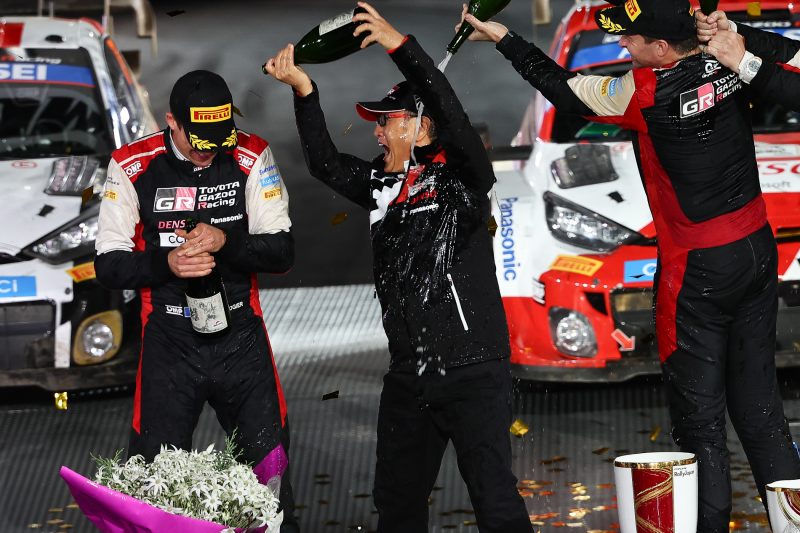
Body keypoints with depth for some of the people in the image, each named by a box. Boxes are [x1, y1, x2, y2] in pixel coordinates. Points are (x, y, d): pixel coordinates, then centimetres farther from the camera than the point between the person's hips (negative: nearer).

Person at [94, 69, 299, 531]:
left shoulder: (251, 158, -3)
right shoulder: (133, 167, -5)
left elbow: (283, 252, -4)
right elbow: (109, 266, -3)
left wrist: (225, 240, -22)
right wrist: (165, 263, -22)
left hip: (241, 341, 1)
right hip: (169, 345, -1)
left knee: (270, 468, 5)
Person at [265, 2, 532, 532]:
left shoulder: (461, 176, -7)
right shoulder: (383, 184, 12)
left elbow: (453, 115, -22)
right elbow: (325, 163, 13)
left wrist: (402, 46, -25)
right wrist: (303, 90, 3)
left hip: (472, 369, -7)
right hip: (408, 373, 8)